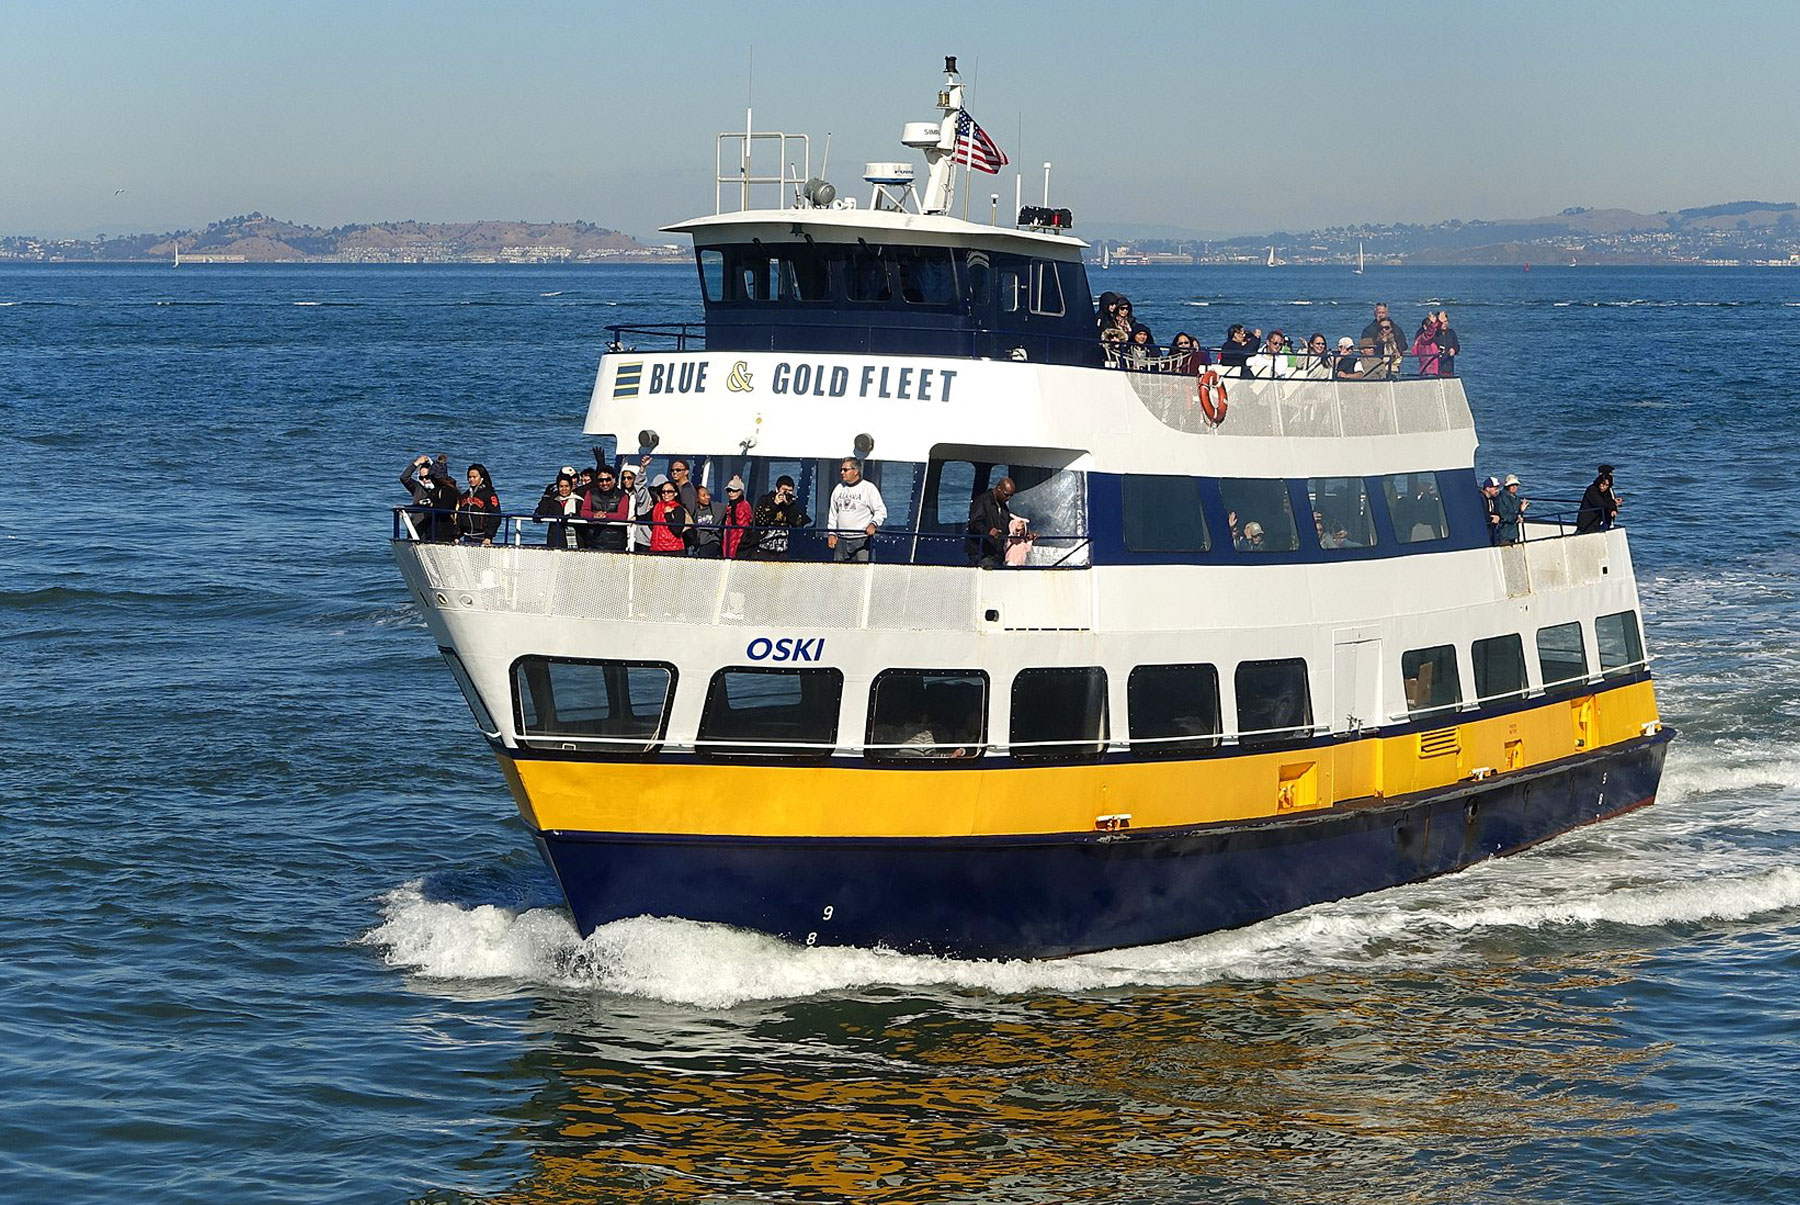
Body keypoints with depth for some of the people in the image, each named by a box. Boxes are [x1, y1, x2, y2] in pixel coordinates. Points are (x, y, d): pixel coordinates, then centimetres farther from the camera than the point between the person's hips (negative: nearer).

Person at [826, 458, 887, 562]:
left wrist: (873, 524, -23)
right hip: (841, 541, 5)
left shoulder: (869, 488, -1)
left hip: (862, 541, -5)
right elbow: (832, 514, 21)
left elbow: (881, 511, -5)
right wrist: (831, 534, 12)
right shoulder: (839, 488, 16)